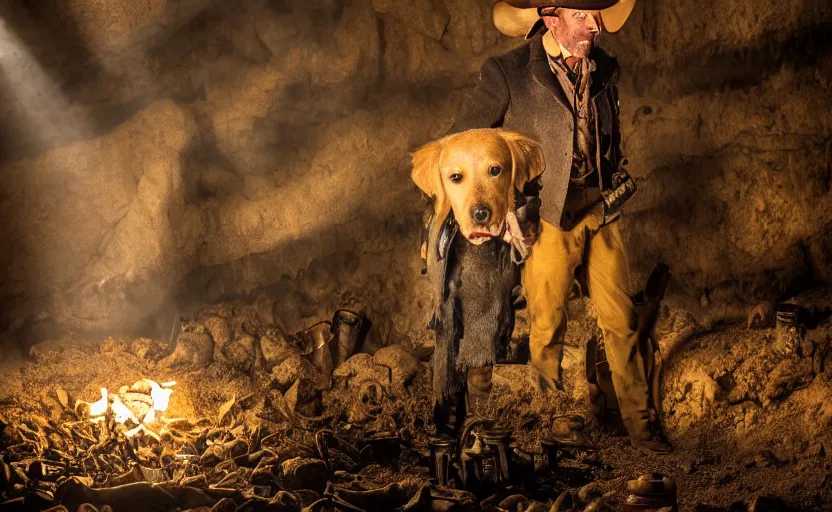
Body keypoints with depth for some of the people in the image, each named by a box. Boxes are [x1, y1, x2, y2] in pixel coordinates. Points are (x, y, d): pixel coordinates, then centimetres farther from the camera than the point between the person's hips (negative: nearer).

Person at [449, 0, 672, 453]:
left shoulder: (605, 68, 5)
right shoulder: (507, 73, -11)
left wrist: (617, 185, 14)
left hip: (601, 211, 4)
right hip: (547, 217, -4)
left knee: (621, 320, 6)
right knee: (547, 326, 5)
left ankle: (639, 422, 18)